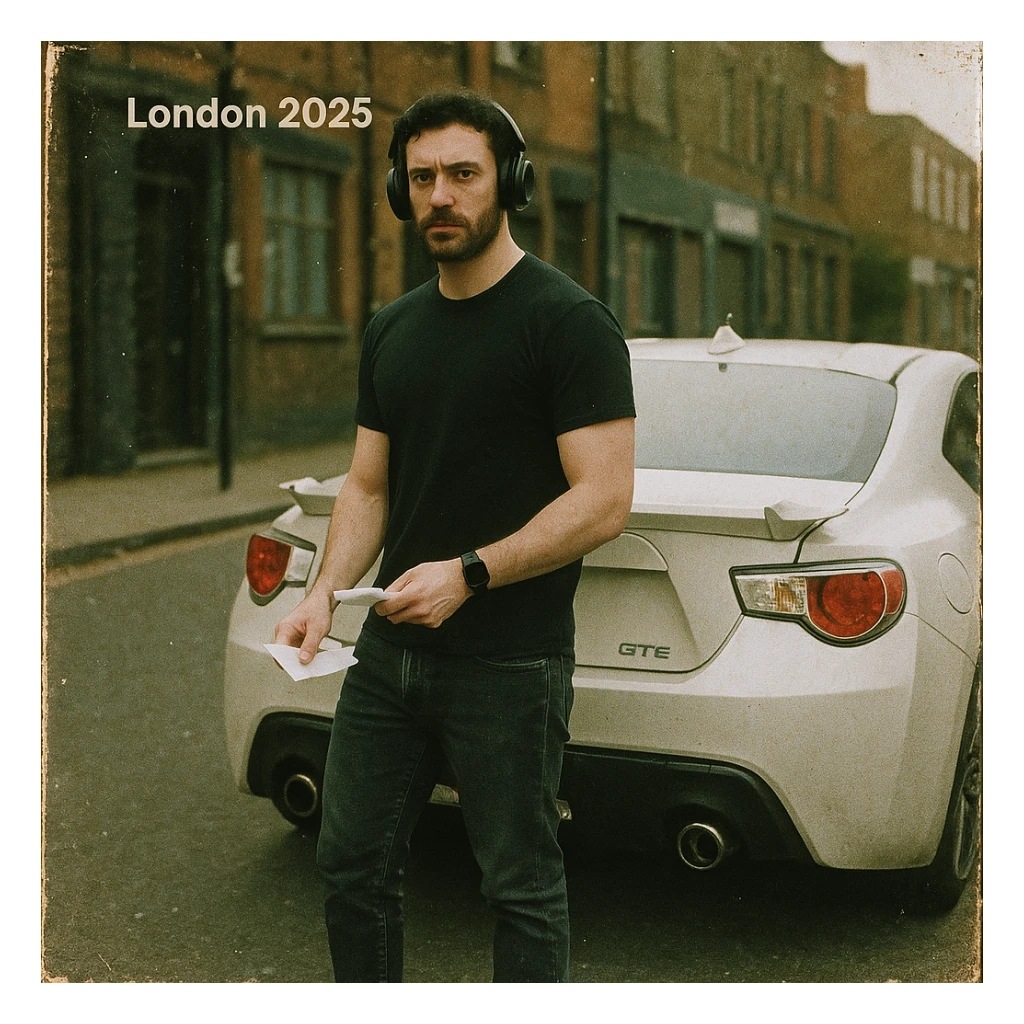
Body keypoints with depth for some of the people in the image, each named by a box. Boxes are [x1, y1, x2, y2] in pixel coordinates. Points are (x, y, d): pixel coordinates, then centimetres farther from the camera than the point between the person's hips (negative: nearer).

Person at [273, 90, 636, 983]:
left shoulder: (568, 322, -10)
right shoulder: (392, 331, 12)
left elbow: (603, 500, -16)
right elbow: (369, 485, 15)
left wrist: (468, 574, -23)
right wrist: (327, 591, -3)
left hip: (511, 666, -7)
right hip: (390, 652, 7)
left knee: (521, 887, 6)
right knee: (352, 864, 14)